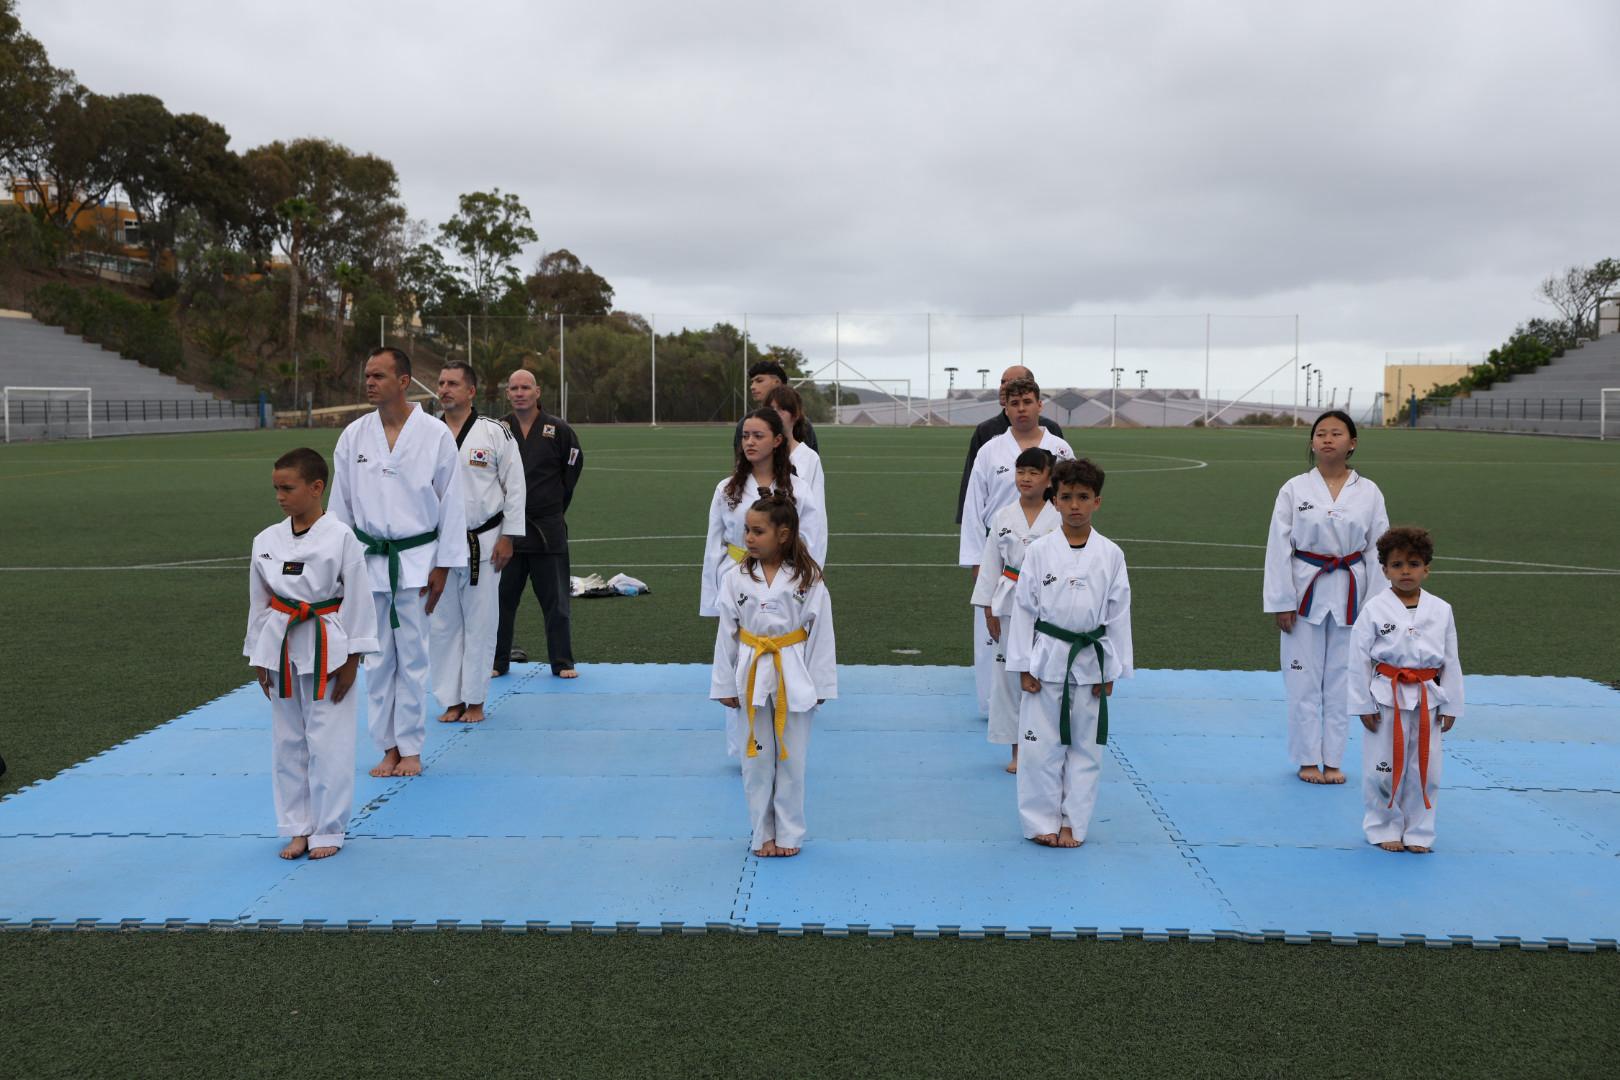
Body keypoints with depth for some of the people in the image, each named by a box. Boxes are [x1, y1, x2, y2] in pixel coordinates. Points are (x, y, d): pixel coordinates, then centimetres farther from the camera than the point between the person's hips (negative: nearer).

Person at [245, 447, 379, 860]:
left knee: (328, 744, 0)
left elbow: (357, 600, -7)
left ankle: (328, 830, 14)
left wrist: (351, 661, -8)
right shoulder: (266, 541, 3)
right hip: (282, 650, 5)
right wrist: (259, 660, 10)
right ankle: (298, 828, 23)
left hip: (326, 649, -5)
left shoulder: (340, 538, -10)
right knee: (287, 742, 11)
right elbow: (259, 603, 10)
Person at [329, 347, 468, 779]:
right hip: (368, 560, 3)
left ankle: (411, 749, 14)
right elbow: (340, 505, 8)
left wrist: (442, 566, -4)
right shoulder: (353, 436, 2)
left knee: (412, 657, 2)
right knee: (377, 658, 7)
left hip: (416, 560, -2)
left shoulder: (435, 434, -6)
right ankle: (388, 747, 19)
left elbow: (451, 503, -2)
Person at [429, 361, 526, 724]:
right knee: (441, 624, 7)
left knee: (480, 623, 3)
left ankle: (475, 700, 15)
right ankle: (451, 700, 18)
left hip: (484, 542, -3)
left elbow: (515, 486, -2)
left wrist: (507, 537, -6)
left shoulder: (495, 432, -5)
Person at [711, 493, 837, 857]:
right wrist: (725, 685, 4)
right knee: (756, 759, 9)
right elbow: (727, 633, 2)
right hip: (752, 675, 2)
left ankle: (788, 833, 22)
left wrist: (819, 686, -3)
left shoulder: (808, 579, -8)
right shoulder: (735, 577, -3)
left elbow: (820, 634, -3)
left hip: (793, 678, -2)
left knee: (791, 758, 8)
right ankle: (762, 833, 22)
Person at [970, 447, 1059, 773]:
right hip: (1010, 604, 2)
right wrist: (988, 609, 3)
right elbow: (991, 565, 5)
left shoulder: (1059, 520, -5)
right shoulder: (1003, 518, 1)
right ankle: (1016, 749, 19)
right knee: (1009, 673, 7)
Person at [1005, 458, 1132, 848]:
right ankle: (1042, 821, 16)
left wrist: (1110, 671, 2)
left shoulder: (1110, 554, -1)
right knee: (1040, 744, 2)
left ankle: (1072, 822, 21)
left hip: (1089, 660, 1)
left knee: (1085, 746, 9)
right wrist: (1024, 666, -4)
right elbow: (1023, 609, -2)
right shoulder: (1040, 551, -4)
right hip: (1046, 658, -1)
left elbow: (1118, 614, 3)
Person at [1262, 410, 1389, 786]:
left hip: (1349, 595, 1)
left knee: (1341, 680, 9)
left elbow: (1378, 550, 4)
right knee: (1304, 680, 4)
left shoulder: (1369, 493, 1)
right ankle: (1308, 759, 17)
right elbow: (1279, 547, -3)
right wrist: (1281, 602, -6)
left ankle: (1332, 761, 20)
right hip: (1306, 591, -1)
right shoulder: (1295, 489, -4)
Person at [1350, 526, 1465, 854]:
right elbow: (1360, 660, -5)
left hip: (1426, 701, 2)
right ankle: (1386, 828, 22)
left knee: (1424, 769, 8)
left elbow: (1450, 661, 7)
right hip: (1386, 699, -2)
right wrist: (1364, 704, -7)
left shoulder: (1441, 611, 2)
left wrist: (1449, 706, 6)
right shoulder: (1374, 610, -6)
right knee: (1383, 769, 4)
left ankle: (1417, 832, 23)